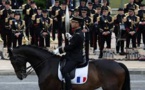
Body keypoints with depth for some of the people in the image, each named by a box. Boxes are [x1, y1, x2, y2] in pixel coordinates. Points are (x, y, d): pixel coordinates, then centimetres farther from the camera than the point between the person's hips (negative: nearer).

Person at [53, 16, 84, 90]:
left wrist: (59, 50, -15)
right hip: (72, 56, 11)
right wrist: (70, 38, 10)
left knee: (65, 71, -27)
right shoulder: (78, 33, 13)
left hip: (75, 58, -11)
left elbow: (70, 47, -21)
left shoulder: (78, 35, -19)